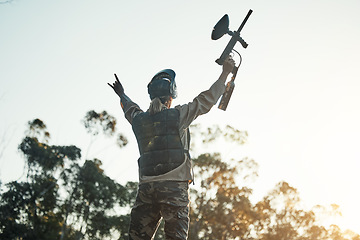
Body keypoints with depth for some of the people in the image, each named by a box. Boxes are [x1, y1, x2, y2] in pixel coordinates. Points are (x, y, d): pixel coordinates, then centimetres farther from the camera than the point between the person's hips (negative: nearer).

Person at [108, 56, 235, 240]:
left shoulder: (139, 120, 10)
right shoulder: (178, 115, -3)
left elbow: (130, 108, 34)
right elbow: (206, 100, 4)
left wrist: (122, 95, 57)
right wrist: (225, 73, 16)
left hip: (146, 187, 4)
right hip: (174, 186, -4)